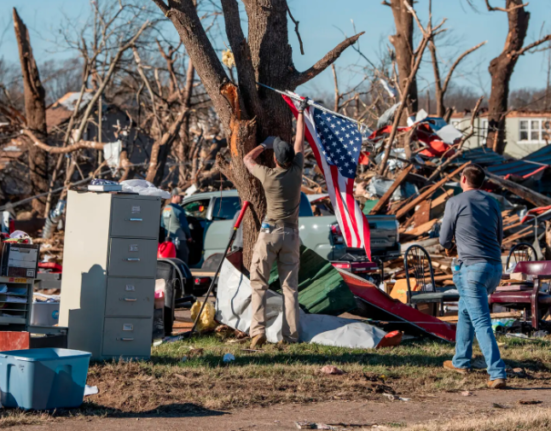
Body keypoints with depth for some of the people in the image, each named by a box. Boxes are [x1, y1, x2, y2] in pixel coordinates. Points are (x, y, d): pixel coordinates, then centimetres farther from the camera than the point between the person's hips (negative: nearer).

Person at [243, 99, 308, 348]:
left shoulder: (268, 175, -7)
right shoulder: (296, 171, -1)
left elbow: (247, 159, 14)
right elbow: (300, 142, 14)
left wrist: (265, 145, 24)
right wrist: (301, 115, 24)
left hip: (270, 232, -3)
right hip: (291, 234, 3)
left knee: (259, 283, 1)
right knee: (290, 286, 4)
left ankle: (258, 331, -12)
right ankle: (290, 335, -2)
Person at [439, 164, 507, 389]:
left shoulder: (455, 203, -3)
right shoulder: (492, 202, 13)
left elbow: (445, 240, 4)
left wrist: (449, 246, 27)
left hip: (472, 267, -7)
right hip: (495, 267, 7)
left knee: (482, 322, -8)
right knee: (465, 311, 26)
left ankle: (498, 374, -16)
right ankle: (461, 361, 35)